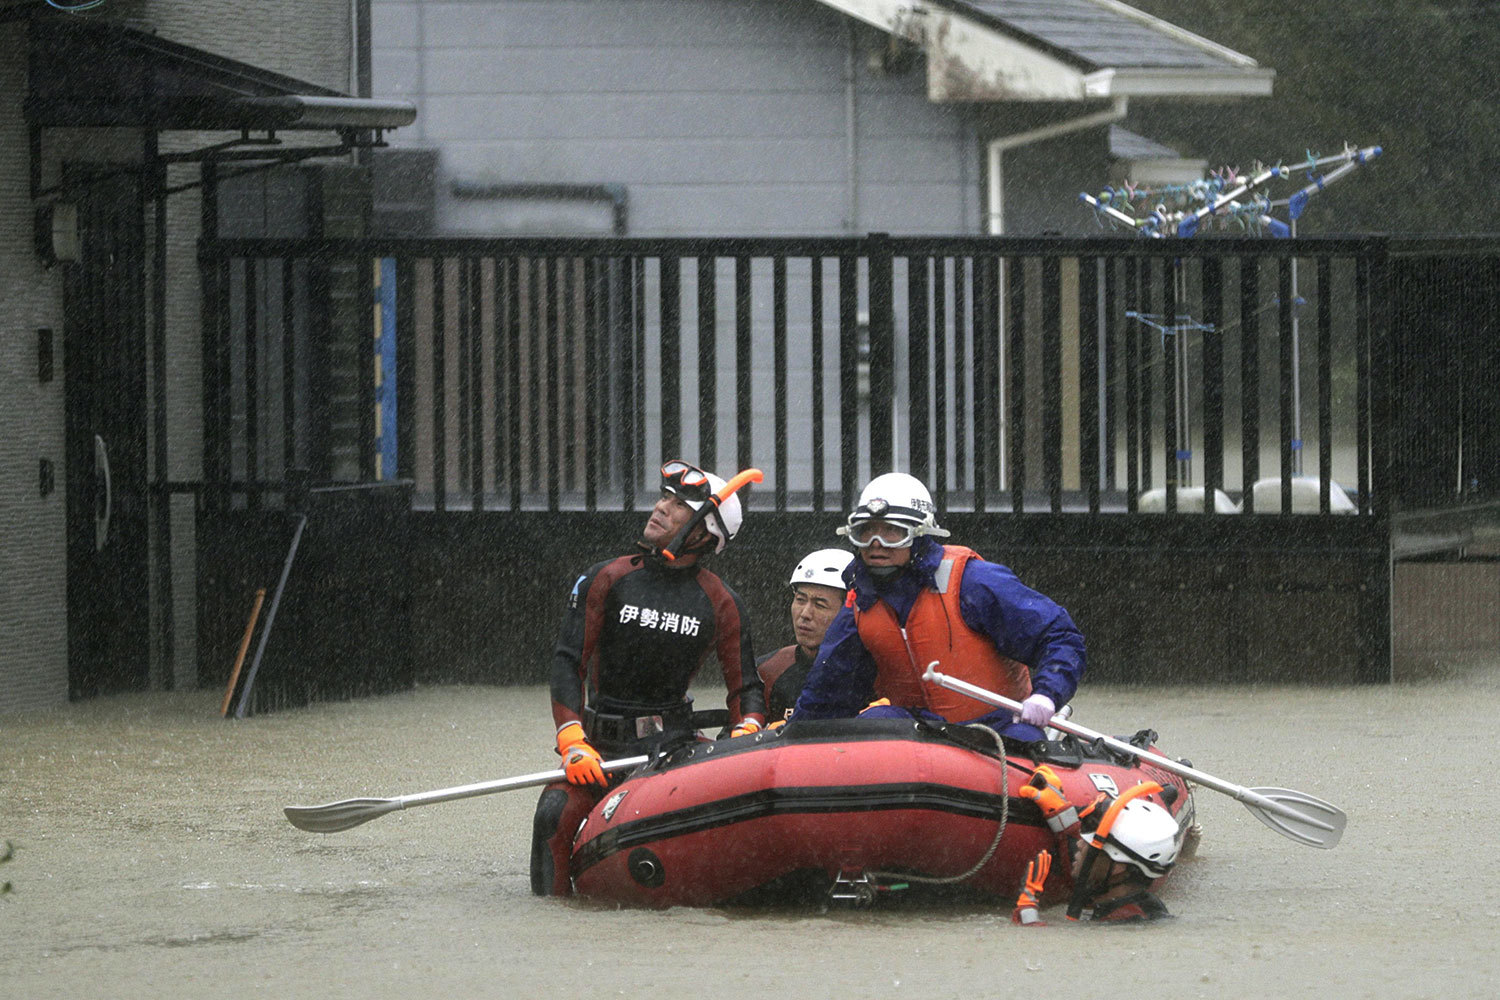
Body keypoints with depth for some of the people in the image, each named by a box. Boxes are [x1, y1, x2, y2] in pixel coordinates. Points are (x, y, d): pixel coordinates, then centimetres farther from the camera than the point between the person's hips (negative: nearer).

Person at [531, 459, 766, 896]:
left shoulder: (721, 604, 4)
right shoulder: (607, 581, 1)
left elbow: (745, 687, 8)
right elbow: (567, 662, -4)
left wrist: (747, 733, -15)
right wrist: (573, 742, -17)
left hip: (673, 743, 1)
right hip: (600, 743, -1)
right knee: (556, 814, -26)